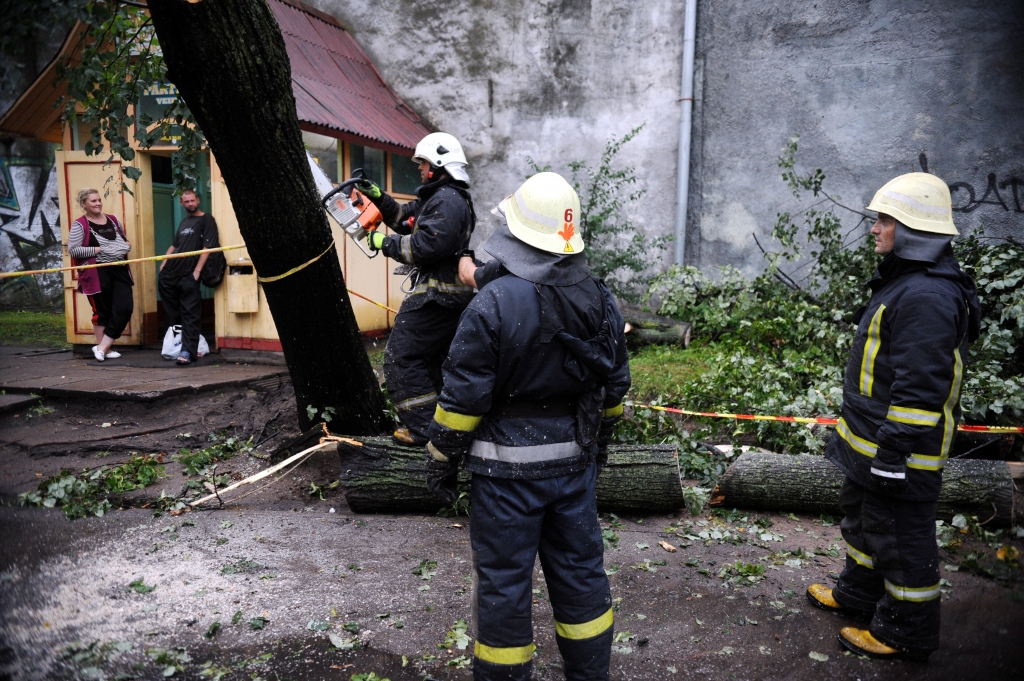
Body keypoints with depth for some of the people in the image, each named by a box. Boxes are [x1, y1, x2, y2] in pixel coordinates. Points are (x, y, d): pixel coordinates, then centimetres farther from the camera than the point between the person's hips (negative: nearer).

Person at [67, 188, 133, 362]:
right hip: (98, 273, -6)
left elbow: (123, 239, 29)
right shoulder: (80, 225, -5)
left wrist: (127, 245, 6)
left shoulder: (113, 220, 14)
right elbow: (72, 250, -13)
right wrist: (97, 250, -16)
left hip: (119, 270, 6)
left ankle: (102, 347, 8)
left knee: (125, 308, -1)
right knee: (103, 311, 4)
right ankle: (104, 348, 18)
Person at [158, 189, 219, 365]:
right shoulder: (184, 221, 21)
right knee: (172, 312, 13)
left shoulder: (207, 220, -1)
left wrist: (197, 271, -16)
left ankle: (187, 351, -10)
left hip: (189, 275, -7)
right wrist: (164, 263, 13)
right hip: (170, 273, 7)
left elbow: (207, 247, -10)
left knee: (189, 314, -7)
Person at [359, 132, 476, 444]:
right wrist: (379, 198, 11)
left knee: (401, 358, -6)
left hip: (434, 295, -11)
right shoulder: (440, 197, 19)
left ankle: (422, 428, -5)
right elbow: (407, 219, 23)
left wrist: (385, 243, -13)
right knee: (442, 358, 19)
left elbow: (425, 245, -25)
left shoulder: (446, 201, -16)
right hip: (454, 295, 11)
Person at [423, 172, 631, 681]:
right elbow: (613, 387, 11)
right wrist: (599, 445, 25)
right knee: (580, 571, 19)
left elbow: (463, 397, -16)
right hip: (575, 462, 6)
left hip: (507, 470, -6)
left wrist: (442, 460, -3)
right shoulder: (601, 302, 1)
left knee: (502, 582, 9)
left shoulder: (493, 304, -18)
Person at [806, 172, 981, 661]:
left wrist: (893, 451, -24)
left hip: (899, 447, -11)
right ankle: (860, 593, 43)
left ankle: (908, 632, 22)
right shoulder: (904, 280, 11)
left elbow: (920, 387, -27)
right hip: (871, 439, 11)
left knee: (899, 534, 5)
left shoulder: (927, 297, -25)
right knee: (862, 515, 24)